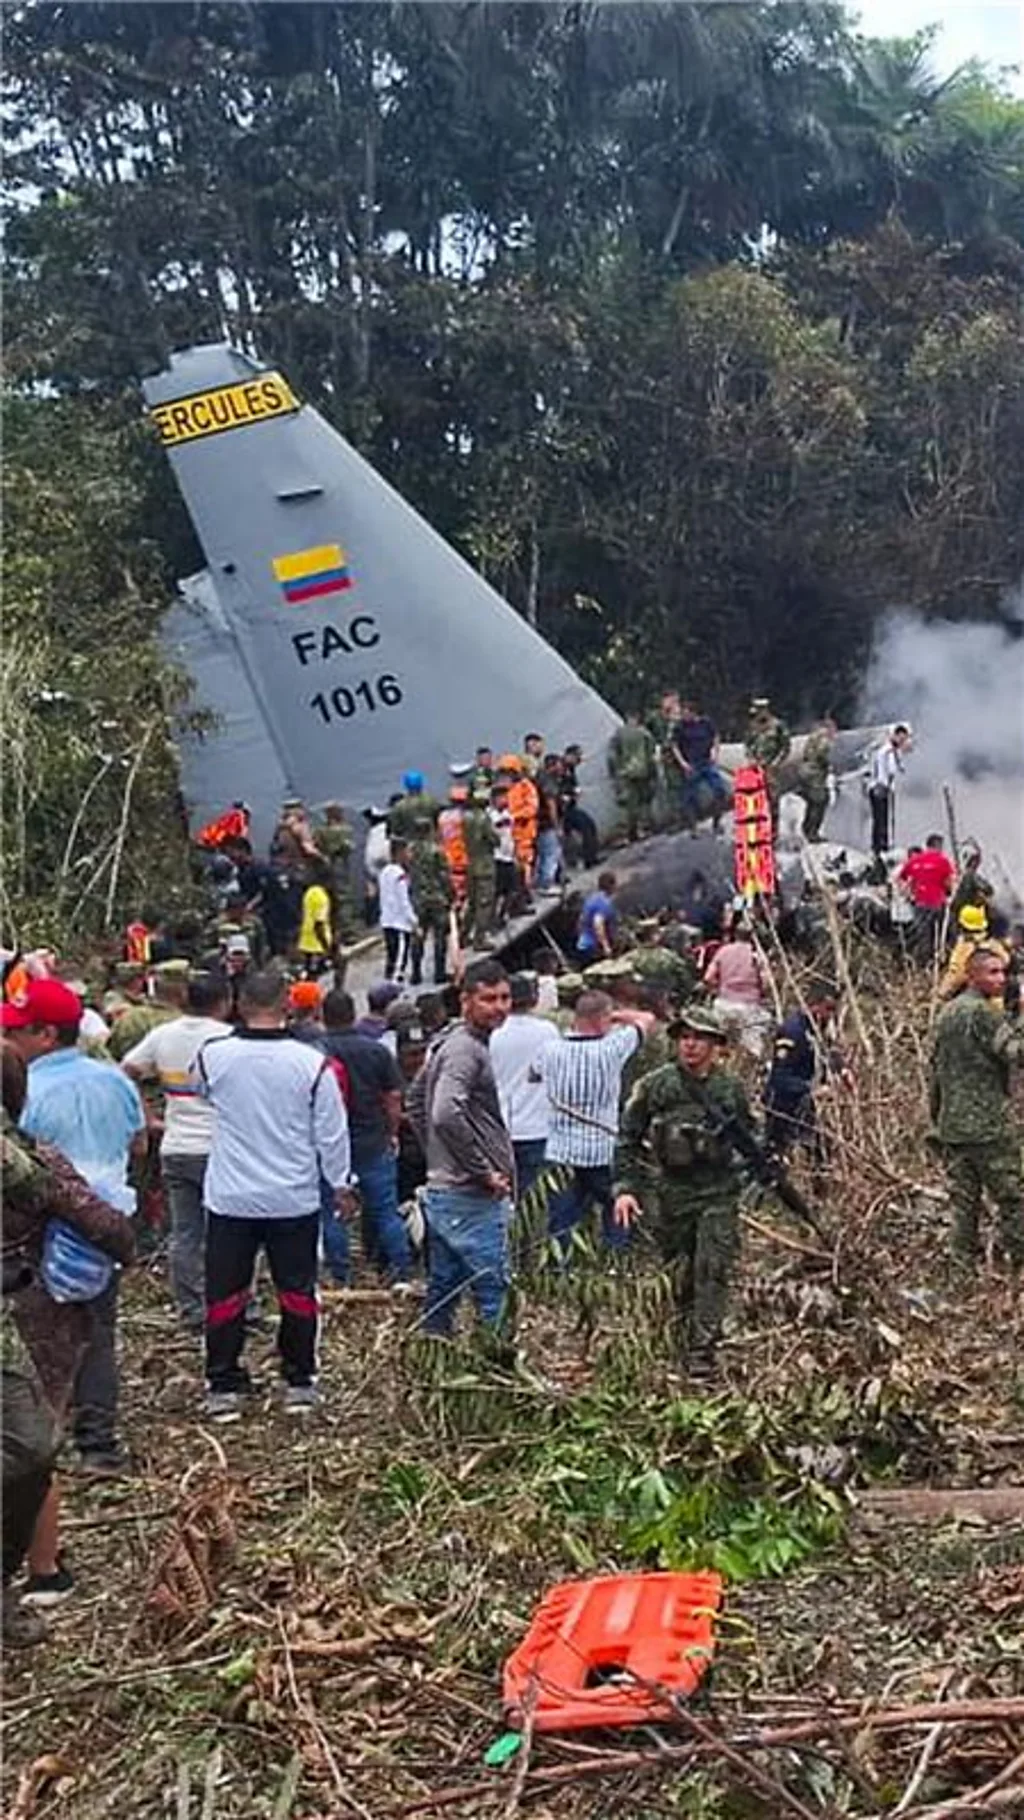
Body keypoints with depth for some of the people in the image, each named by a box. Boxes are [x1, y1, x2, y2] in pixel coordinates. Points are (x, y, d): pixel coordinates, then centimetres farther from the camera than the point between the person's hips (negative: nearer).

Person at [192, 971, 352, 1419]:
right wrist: (340, 1185, 10)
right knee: (297, 1291, 13)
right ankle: (299, 1382, 20)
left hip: (230, 1198, 0)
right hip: (294, 1199, 0)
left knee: (225, 1293, 10)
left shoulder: (213, 1055, -9)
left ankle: (223, 1387, 14)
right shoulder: (312, 1063, -11)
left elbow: (199, 1088, 16)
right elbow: (331, 1133, -3)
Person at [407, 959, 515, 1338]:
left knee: (442, 1294, 17)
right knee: (494, 1295, -6)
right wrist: (485, 1172, -21)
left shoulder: (447, 1042, 14)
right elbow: (447, 1115, -30)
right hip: (472, 1199, -10)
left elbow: (415, 1104, 24)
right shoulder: (465, 1048, -17)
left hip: (441, 1190, 10)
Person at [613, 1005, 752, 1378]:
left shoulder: (730, 1089, 2)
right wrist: (625, 1188, -5)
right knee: (679, 1275, 9)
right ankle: (685, 1340, 28)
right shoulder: (655, 1086, -2)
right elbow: (629, 1140, 2)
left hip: (719, 1195, 0)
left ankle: (703, 1351, -5)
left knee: (713, 1272, -8)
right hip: (672, 1194, 0)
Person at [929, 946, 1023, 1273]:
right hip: (988, 1125, -8)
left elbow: (935, 1070, 19)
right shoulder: (984, 1013, -12)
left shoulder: (946, 1013, 15)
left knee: (963, 1201, 10)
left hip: (951, 1126, 8)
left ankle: (964, 1267, 12)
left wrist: (937, 1120, 23)